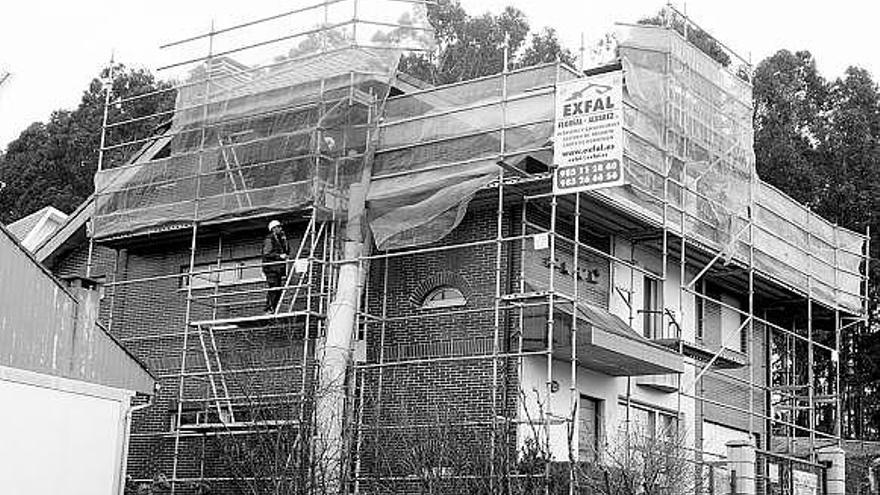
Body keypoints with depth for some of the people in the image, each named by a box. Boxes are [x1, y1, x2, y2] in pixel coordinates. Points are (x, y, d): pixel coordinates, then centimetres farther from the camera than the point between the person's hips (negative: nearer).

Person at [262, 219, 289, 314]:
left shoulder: (279, 239, 21)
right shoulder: (269, 240, -5)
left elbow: (287, 251, 19)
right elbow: (266, 253, -15)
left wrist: (284, 241, 6)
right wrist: (279, 256, -20)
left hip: (279, 267, 8)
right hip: (271, 268, -8)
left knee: (279, 289, 4)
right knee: (273, 288, -14)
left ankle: (273, 309, 7)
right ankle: (269, 309, -13)